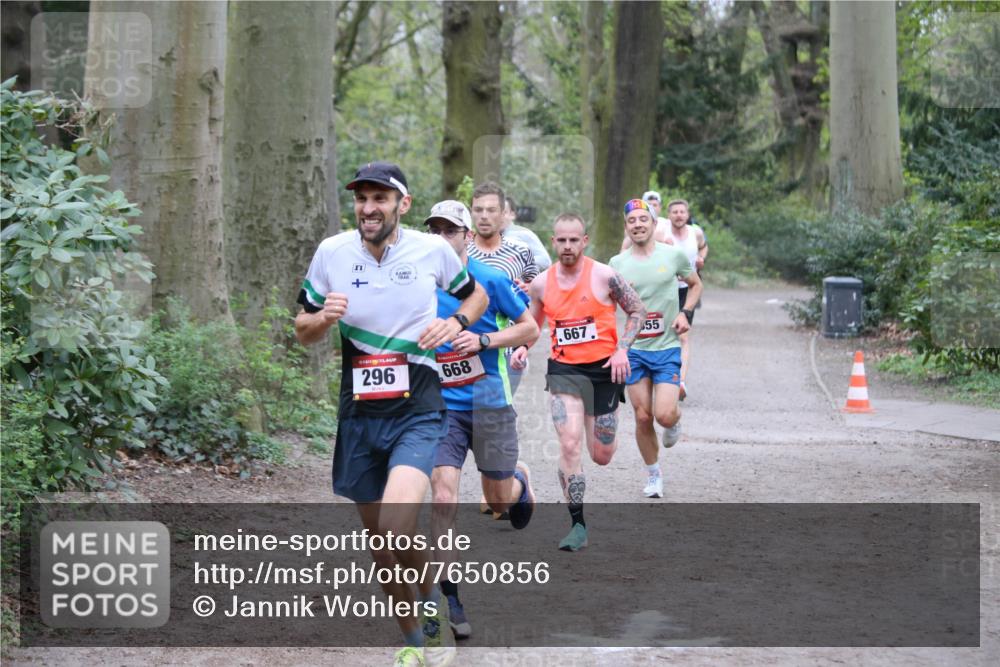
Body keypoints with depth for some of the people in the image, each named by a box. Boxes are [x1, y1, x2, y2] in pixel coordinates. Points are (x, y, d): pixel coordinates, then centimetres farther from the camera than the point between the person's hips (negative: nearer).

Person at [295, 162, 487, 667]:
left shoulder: (432, 249, -4)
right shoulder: (332, 252, 0)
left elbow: (476, 294, 15)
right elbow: (303, 332, 8)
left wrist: (456, 322, -6)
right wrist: (325, 318, -15)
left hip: (418, 412, -3)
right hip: (359, 416, 3)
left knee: (396, 526, -24)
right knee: (379, 542, 9)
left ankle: (432, 603, 5)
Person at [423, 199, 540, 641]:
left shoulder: (490, 280, -7)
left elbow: (530, 329, -1)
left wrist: (484, 341, -15)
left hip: (489, 401, -1)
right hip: (442, 403, 1)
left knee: (498, 501, 9)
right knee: (443, 497, -14)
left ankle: (519, 478, 48)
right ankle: (449, 600, -6)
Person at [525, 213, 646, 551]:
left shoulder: (605, 276, -8)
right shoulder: (541, 283, 1)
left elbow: (637, 311, 2)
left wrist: (622, 349, -9)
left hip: (603, 368, -1)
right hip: (564, 370, 1)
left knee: (602, 456, 7)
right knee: (569, 444, -17)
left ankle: (603, 430, 47)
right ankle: (578, 524, -9)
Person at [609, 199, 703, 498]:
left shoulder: (674, 255, -2)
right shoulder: (617, 264, 2)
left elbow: (695, 285, 14)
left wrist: (686, 313, -2)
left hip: (667, 348, -2)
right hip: (634, 349, 2)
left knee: (664, 415, -15)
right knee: (643, 417, 3)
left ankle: (675, 422, 23)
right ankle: (653, 474, 22)